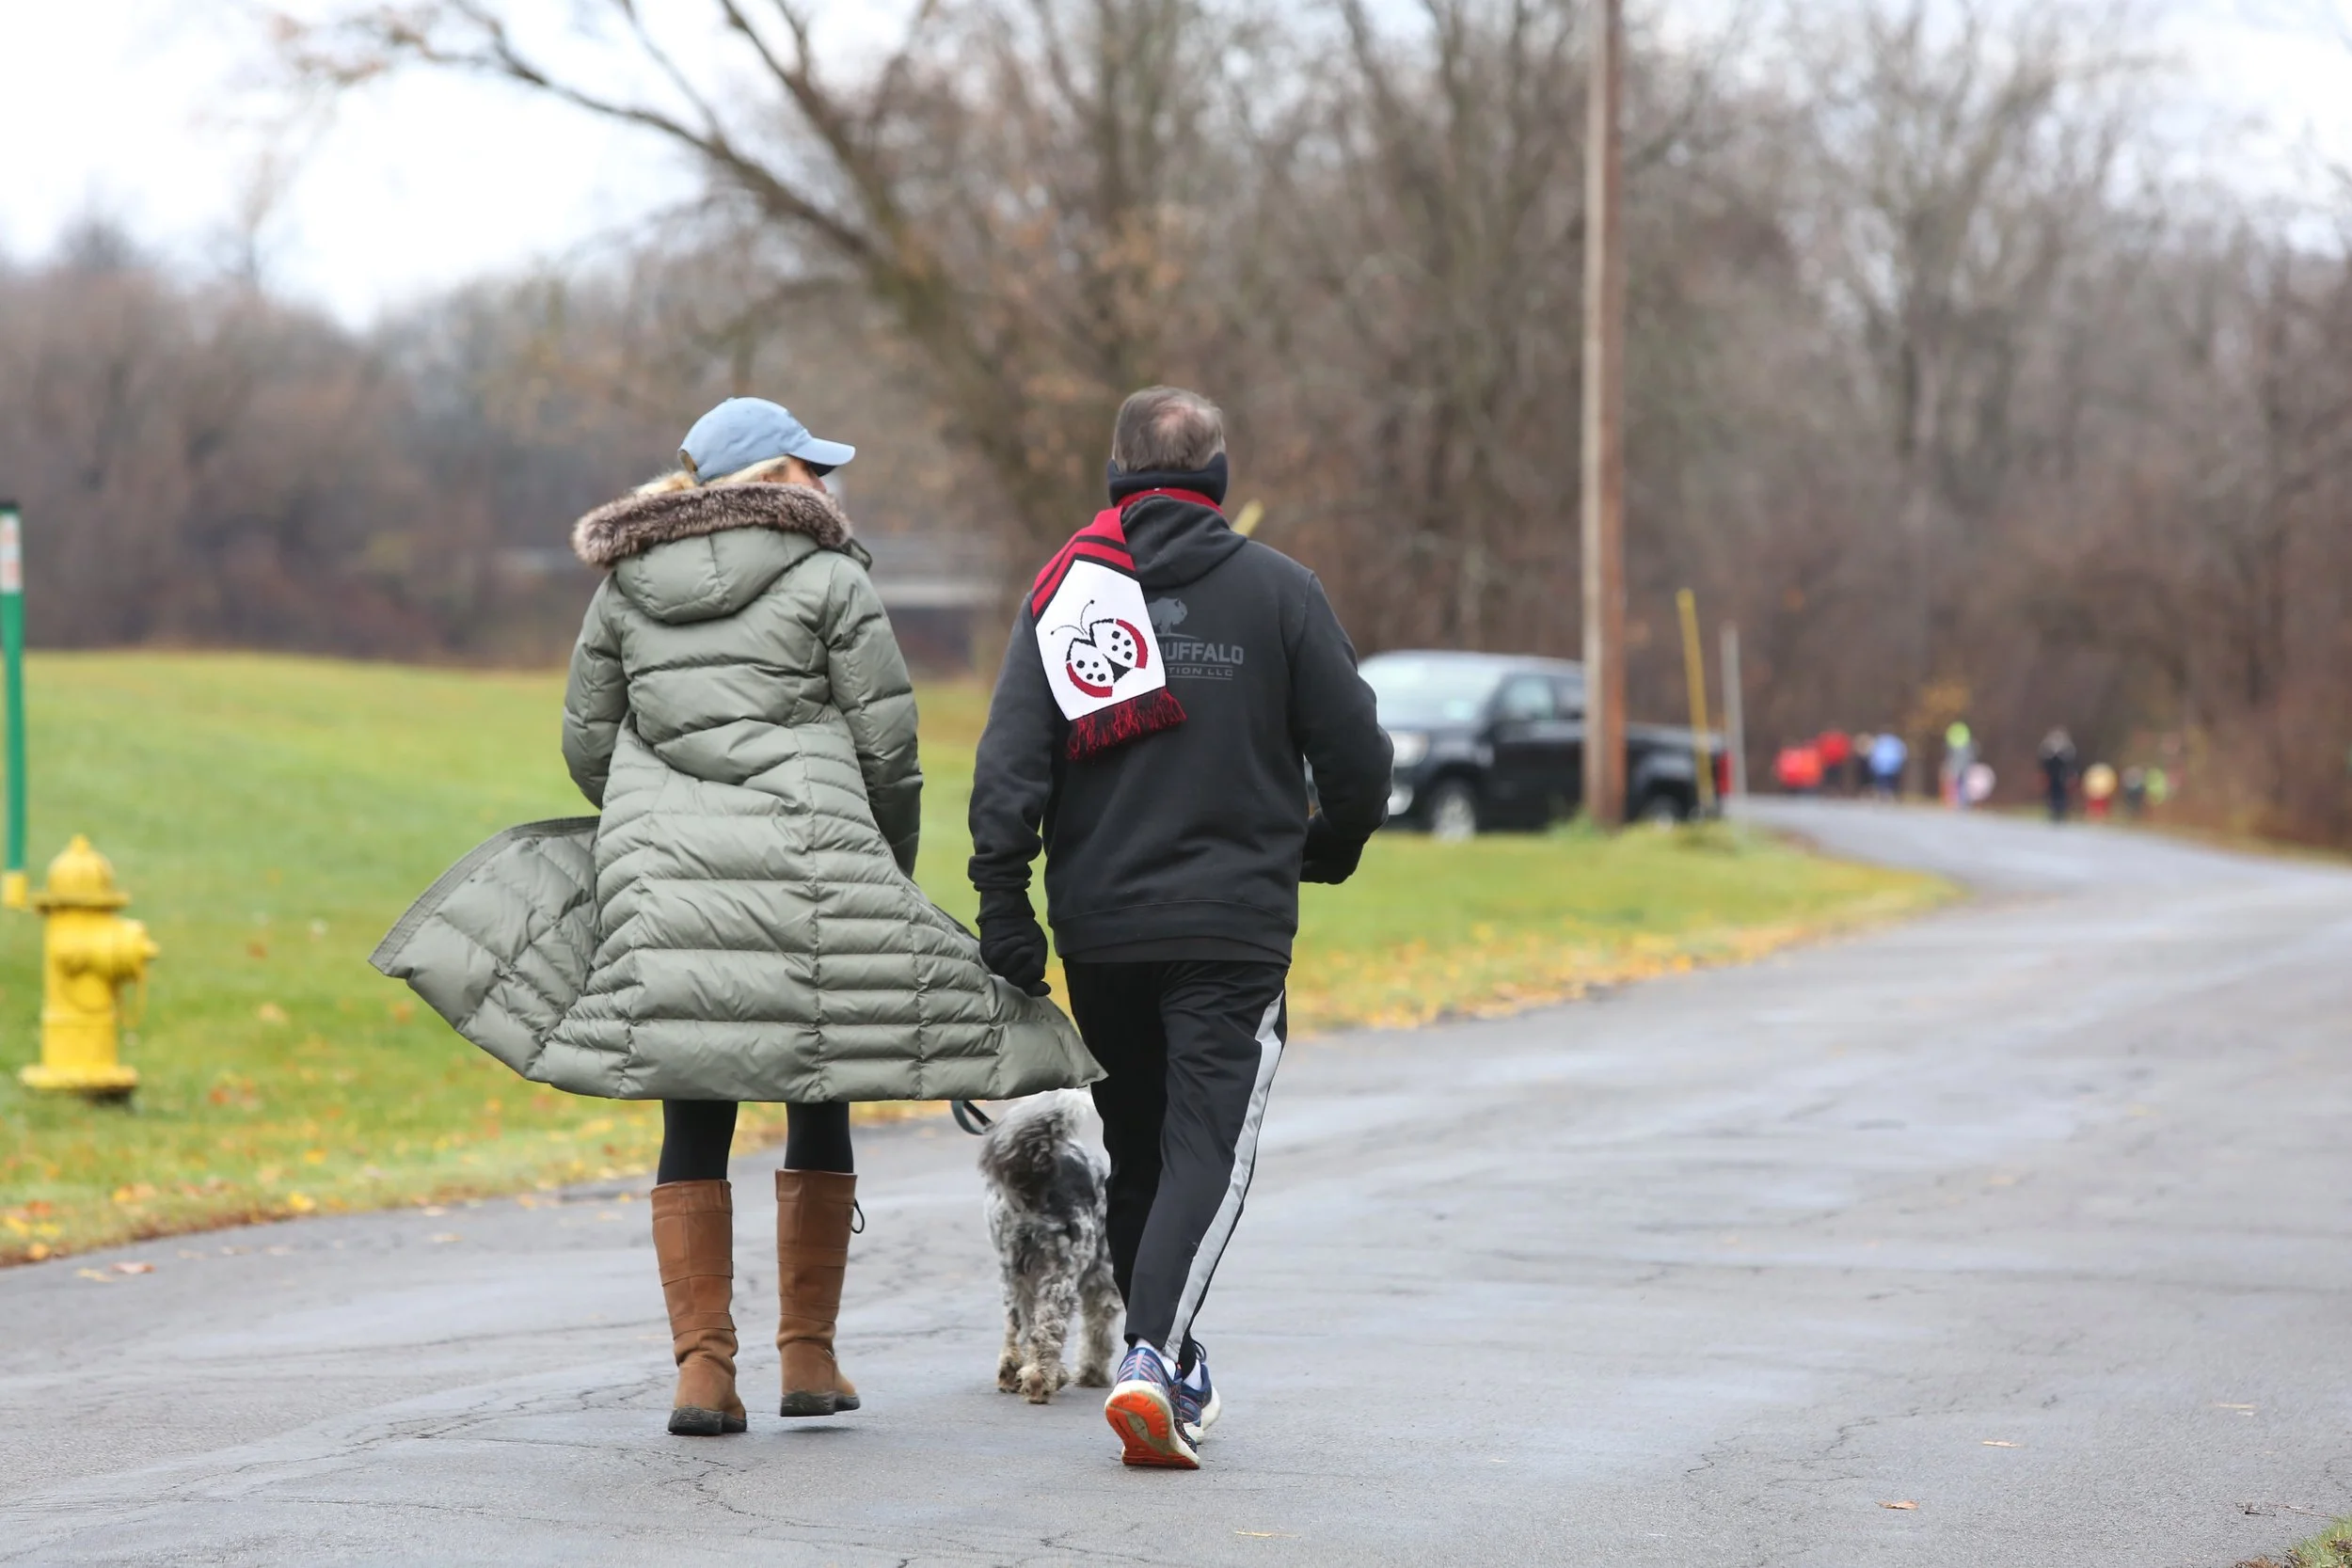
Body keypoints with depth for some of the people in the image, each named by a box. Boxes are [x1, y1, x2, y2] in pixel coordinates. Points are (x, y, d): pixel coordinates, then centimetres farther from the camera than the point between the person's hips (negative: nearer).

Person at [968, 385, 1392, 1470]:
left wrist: (1004, 905, -4)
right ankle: (1154, 1355, -25)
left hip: (1100, 929, 3)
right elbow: (1357, 759, 1)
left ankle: (1169, 1371, 22)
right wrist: (1327, 850, 20)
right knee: (1208, 1147, -6)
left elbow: (1011, 761, -5)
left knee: (1136, 1151, 16)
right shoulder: (1279, 591, -1)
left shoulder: (1064, 588, 3)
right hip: (1235, 924, -3)